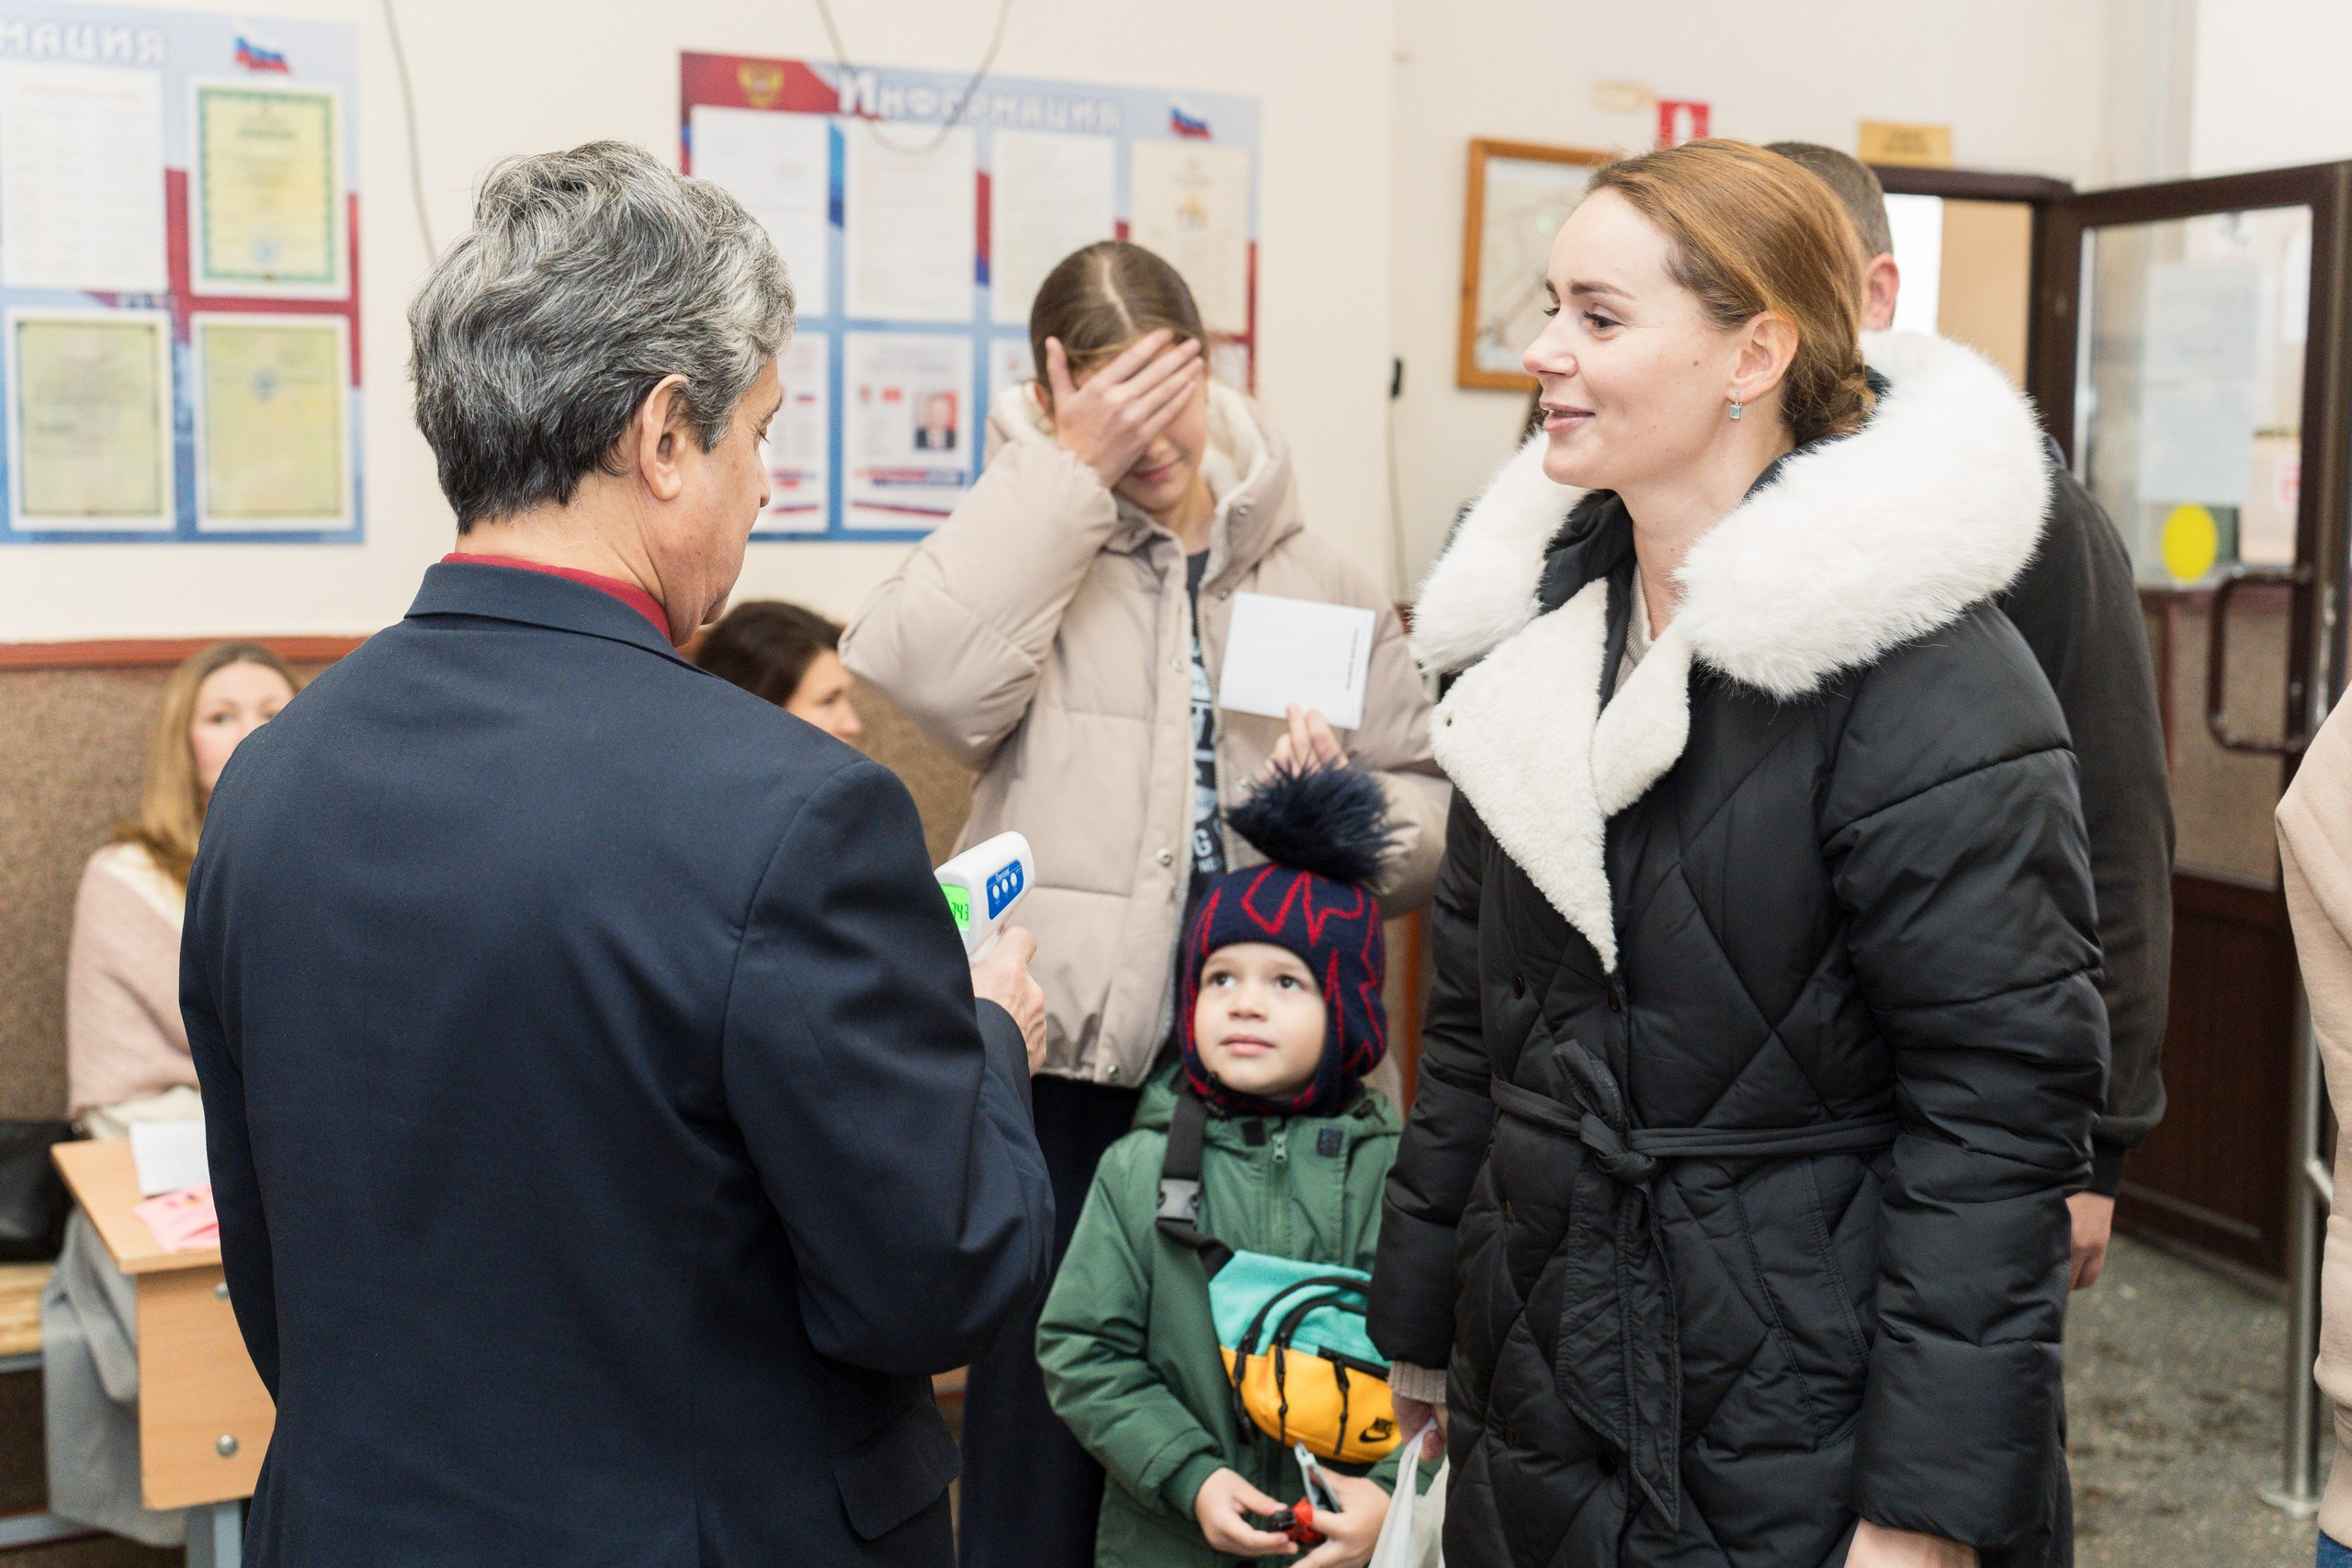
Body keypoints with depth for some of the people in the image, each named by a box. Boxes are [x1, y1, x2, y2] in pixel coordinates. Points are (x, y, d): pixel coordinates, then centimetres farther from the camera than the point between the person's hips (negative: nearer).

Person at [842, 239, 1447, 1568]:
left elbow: (1434, 824, 11)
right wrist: (1070, 470, -16)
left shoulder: (1323, 579, 9)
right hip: (1065, 1068, -2)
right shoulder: (1030, 550, 1)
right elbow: (924, 675, -21)